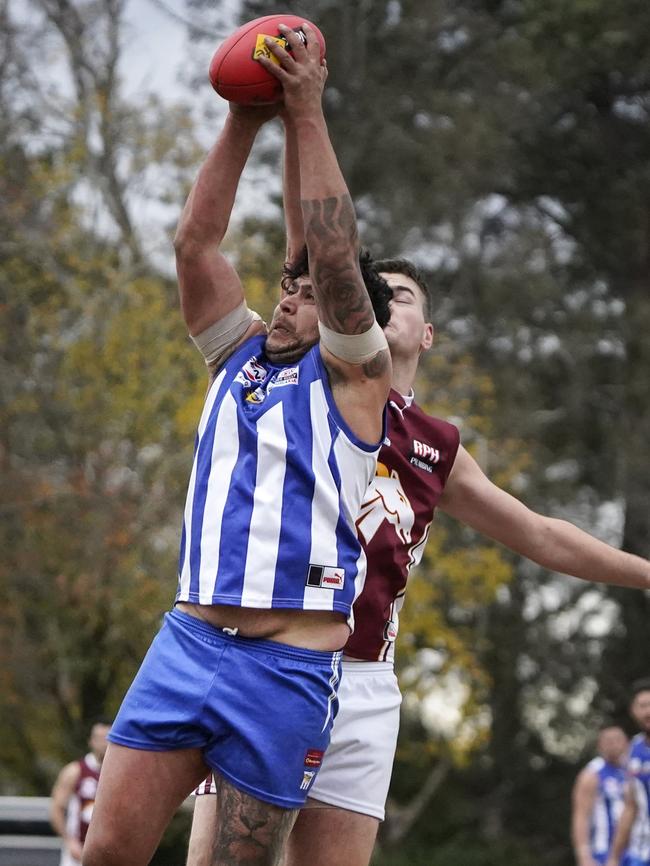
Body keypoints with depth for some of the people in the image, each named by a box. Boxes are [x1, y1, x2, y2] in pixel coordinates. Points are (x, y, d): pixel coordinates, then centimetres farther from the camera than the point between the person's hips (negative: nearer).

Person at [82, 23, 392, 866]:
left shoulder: (352, 373, 4)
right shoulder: (241, 355, 18)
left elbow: (336, 254, -10)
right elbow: (195, 244, 10)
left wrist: (308, 114, -8)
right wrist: (244, 124, 3)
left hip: (290, 665, -5)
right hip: (188, 638, 5)